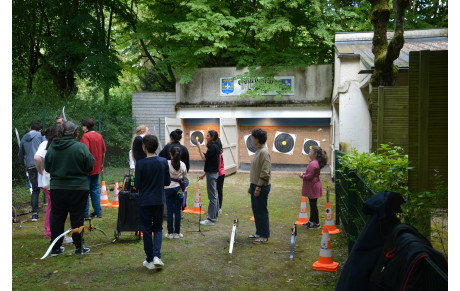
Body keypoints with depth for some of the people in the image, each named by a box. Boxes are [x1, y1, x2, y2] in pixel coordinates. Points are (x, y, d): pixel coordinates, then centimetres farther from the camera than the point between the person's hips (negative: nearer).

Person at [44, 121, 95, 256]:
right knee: (77, 218, 6)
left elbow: (47, 168, 6)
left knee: (57, 217, 13)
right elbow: (90, 166, -9)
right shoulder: (81, 147, -14)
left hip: (56, 188, 3)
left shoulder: (52, 147, -2)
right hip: (78, 188, -3)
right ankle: (79, 247, 13)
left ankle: (55, 248, 18)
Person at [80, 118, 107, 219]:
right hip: (97, 168, 7)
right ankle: (98, 212, 18)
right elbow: (103, 152, 13)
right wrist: (101, 164, 23)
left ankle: (85, 214, 2)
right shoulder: (99, 136, 8)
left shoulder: (86, 136, -14)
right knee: (95, 190, 15)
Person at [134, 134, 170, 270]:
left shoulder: (140, 163, -14)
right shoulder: (163, 162, -5)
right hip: (159, 201, 3)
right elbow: (167, 182, 2)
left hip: (145, 201, -2)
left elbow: (137, 185, -11)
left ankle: (150, 260, 15)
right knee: (158, 228, 16)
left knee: (146, 230, 10)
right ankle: (157, 256, -3)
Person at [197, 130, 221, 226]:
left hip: (211, 174, -11)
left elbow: (204, 158, -20)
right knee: (214, 196, 16)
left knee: (212, 196, -7)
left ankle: (211, 219, -5)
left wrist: (199, 148, -10)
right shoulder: (215, 146, 15)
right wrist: (204, 174, 23)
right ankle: (214, 216, 24)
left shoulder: (213, 147, -16)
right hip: (213, 172, 11)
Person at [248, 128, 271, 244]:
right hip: (255, 185, 10)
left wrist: (258, 188, -20)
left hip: (261, 187, -10)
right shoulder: (258, 151, 13)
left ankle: (264, 236, 5)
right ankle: (259, 233, 27)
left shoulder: (264, 152, -18)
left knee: (261, 211, -3)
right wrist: (251, 186, 21)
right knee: (256, 211, 16)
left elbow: (265, 173, -22)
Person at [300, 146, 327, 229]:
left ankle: (316, 223, 7)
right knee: (312, 204, 18)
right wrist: (304, 174, 6)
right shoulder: (316, 162, 11)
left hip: (313, 187, -11)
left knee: (313, 205, -2)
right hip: (313, 187, 11)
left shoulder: (313, 164, -22)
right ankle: (311, 221, 29)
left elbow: (309, 176, -24)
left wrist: (302, 176, -8)